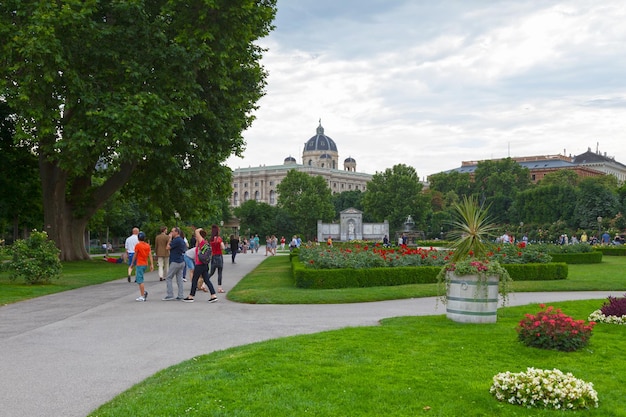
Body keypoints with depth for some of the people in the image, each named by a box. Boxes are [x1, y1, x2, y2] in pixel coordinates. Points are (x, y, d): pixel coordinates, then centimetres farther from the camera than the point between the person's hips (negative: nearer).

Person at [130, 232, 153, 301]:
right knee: (138, 279, 20)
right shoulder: (148, 245, 6)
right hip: (145, 264, 7)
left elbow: (135, 255, -6)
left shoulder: (138, 245, -11)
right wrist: (152, 264, 1)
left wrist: (132, 263, 6)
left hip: (139, 264, -7)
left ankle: (142, 296, -2)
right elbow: (150, 255, 2)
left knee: (140, 280, -3)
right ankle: (144, 291, 7)